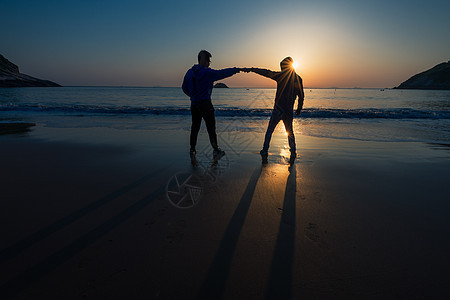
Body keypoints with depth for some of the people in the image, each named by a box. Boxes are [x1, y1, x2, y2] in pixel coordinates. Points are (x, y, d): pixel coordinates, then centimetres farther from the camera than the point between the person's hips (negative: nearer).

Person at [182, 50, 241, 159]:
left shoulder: (190, 72, 8)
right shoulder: (207, 72, -11)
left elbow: (184, 88, 15)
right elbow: (222, 73, -7)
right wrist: (236, 70, 5)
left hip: (194, 104, 6)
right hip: (205, 104, -6)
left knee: (195, 127, 14)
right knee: (211, 128, 2)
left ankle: (192, 150, 19)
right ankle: (216, 150, 9)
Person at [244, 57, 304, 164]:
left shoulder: (281, 76, -4)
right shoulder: (298, 79, 5)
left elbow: (265, 72, 0)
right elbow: (301, 96, 9)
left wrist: (250, 69, 9)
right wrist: (299, 108, 21)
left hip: (278, 110, -3)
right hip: (289, 111, 3)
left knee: (269, 131, 10)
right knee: (290, 132, 19)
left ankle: (264, 153, 7)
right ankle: (293, 154, 9)